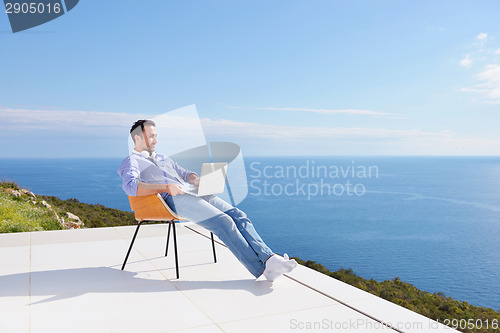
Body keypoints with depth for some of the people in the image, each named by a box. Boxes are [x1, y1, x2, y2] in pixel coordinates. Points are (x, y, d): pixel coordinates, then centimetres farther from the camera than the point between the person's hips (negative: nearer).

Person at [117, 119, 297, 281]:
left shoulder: (163, 158, 36)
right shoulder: (131, 161, 11)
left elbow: (185, 174, 35)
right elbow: (130, 186, -10)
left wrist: (195, 179, 9)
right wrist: (166, 187, -21)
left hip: (194, 193, 8)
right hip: (174, 199, -8)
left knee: (238, 215, -15)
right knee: (223, 222, -26)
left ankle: (268, 258, -27)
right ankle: (261, 269, -28)